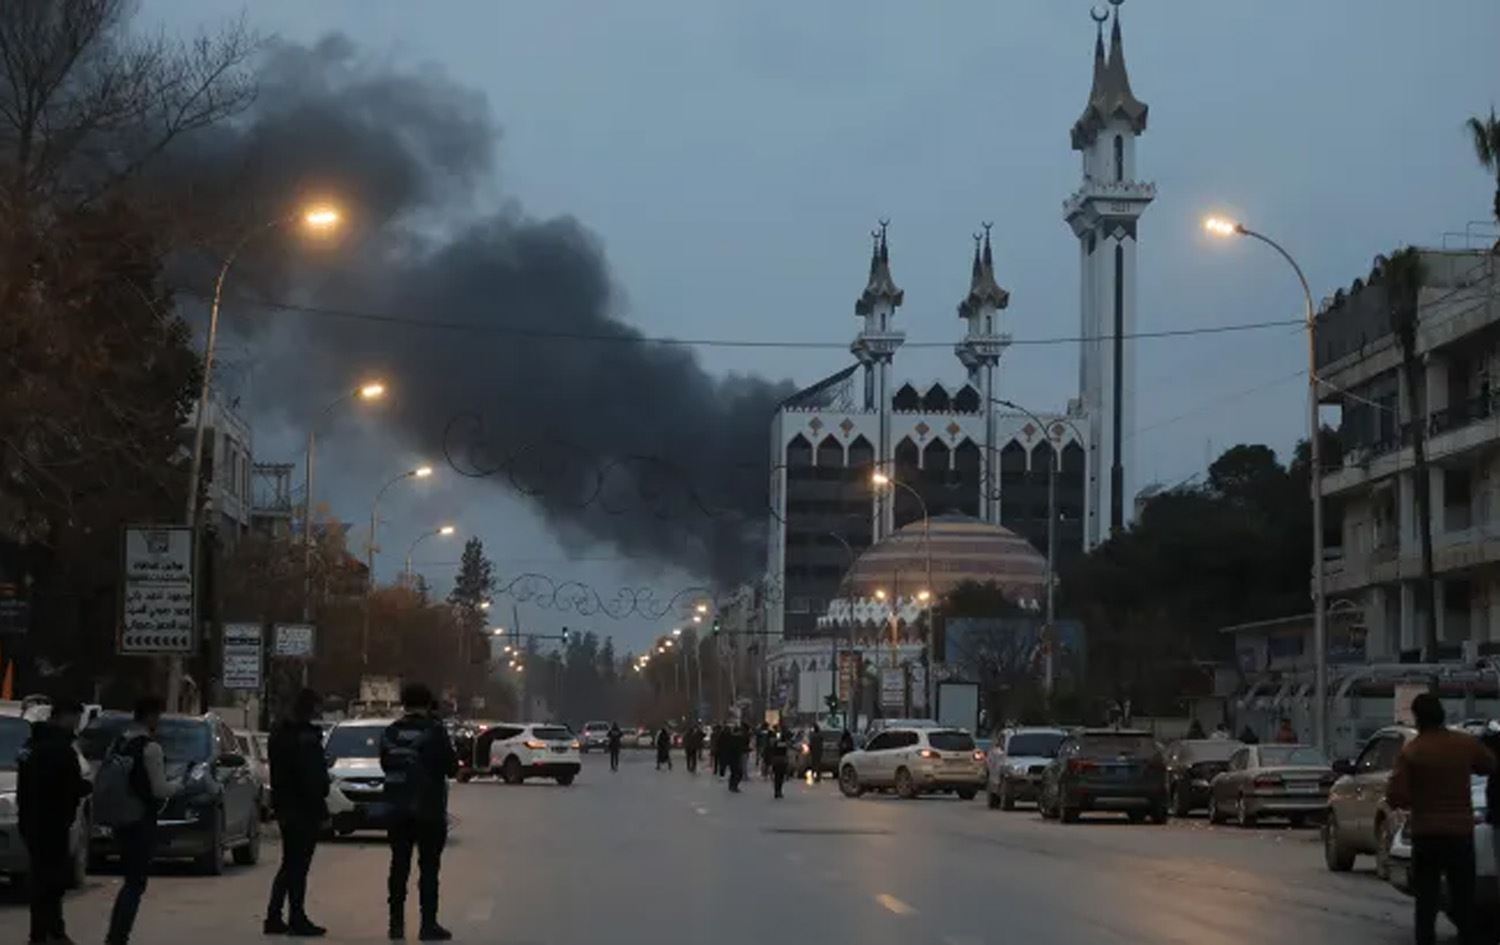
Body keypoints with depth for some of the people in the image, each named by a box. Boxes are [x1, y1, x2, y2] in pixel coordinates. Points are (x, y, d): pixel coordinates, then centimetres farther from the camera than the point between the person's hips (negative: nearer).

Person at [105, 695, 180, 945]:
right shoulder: (150, 747, -14)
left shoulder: (118, 743, 8)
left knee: (132, 880, 18)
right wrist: (179, 784, 3)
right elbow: (160, 789, -15)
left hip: (120, 819, 8)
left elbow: (103, 781, 11)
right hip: (142, 822, -8)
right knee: (136, 883, -1)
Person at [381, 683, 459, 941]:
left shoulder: (391, 732, 2)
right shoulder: (434, 731, -11)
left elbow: (385, 765, 10)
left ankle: (396, 922, 11)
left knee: (399, 865, 11)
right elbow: (452, 767, -8)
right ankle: (428, 925, -1)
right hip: (429, 809, -4)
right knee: (429, 867, 1)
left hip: (397, 809, 4)